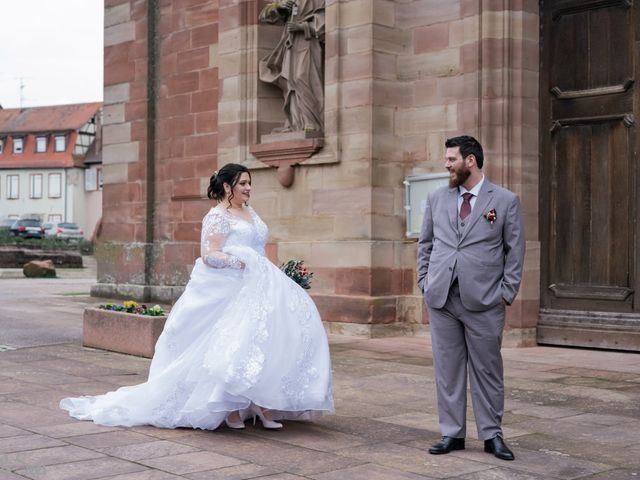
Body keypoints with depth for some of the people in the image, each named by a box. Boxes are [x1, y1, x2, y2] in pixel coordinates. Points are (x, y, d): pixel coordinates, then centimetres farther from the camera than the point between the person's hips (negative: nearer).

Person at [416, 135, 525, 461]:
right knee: (447, 369, 7)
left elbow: (515, 250, 2)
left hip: (484, 300, -3)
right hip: (441, 298, 3)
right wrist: (425, 283, 7)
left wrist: (506, 293, -4)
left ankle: (492, 434, 17)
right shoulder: (436, 199, 9)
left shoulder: (505, 201, 1)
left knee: (487, 369, 5)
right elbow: (425, 244, 15)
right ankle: (452, 433, 17)